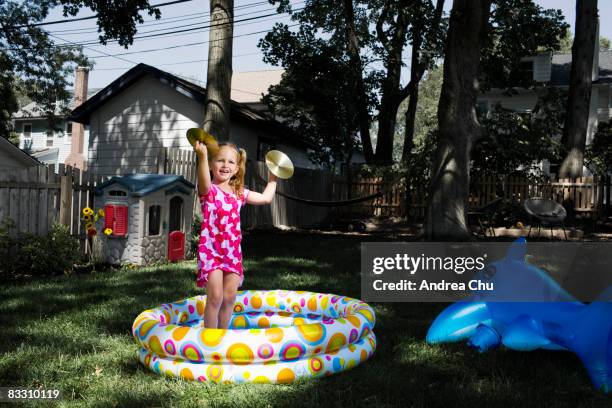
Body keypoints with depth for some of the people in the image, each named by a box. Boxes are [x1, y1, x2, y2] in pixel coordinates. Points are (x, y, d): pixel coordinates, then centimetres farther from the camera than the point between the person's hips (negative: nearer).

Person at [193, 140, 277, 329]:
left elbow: (266, 198, 23)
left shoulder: (239, 193, 11)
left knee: (229, 297, 9)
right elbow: (204, 182, -32)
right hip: (211, 249, -5)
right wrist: (202, 156, -48)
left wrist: (272, 179, 26)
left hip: (233, 251, 5)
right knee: (215, 297, -11)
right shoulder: (208, 190, -6)